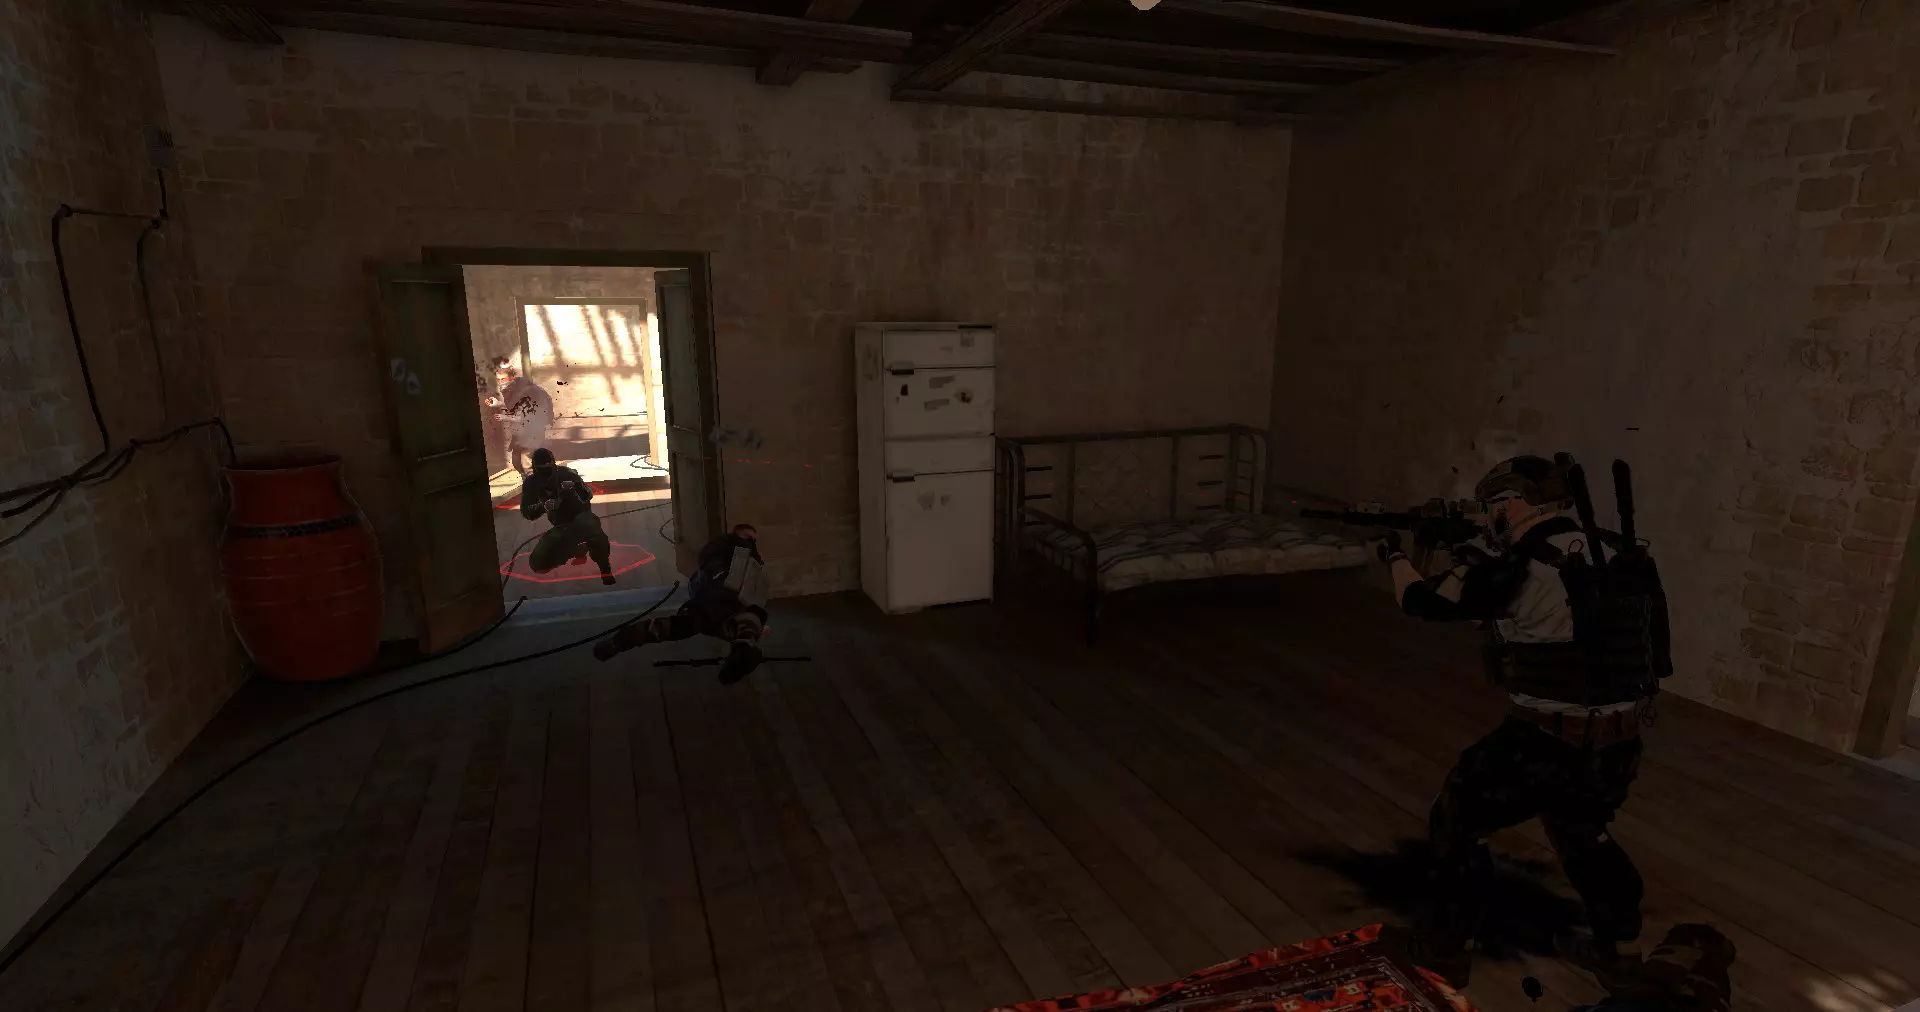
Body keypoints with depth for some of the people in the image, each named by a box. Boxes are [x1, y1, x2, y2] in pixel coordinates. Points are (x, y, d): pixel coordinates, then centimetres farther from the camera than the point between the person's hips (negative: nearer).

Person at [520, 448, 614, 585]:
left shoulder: (566, 473, -15)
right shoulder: (531, 482, -6)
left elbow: (588, 496, -15)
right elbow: (526, 512, -8)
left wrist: (576, 486, -38)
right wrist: (543, 506, -30)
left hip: (581, 516, -5)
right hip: (560, 525, 5)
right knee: (537, 562, -9)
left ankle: (606, 572, -16)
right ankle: (574, 549, 19)